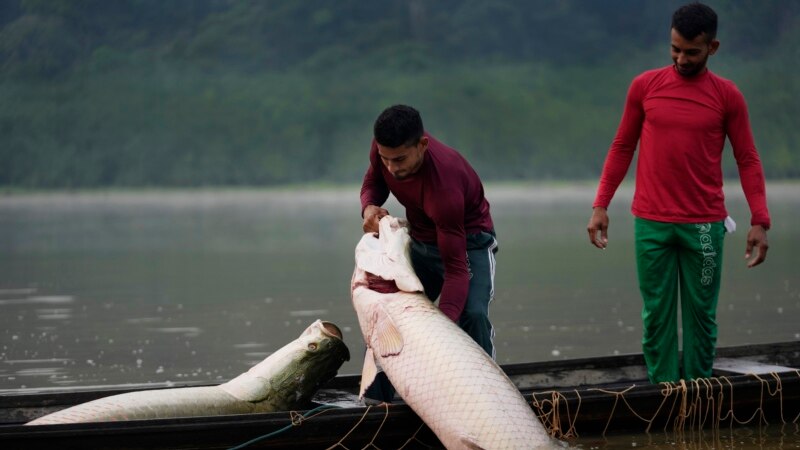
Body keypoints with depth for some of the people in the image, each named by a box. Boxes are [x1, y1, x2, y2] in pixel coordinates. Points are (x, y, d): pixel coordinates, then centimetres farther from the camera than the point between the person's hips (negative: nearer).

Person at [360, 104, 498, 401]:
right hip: (420, 240, 7)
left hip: (469, 242, -7)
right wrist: (369, 207, -22)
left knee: (472, 315, -30)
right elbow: (374, 181, 3)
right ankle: (374, 404, 16)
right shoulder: (384, 148, -22)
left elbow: (456, 267, -39)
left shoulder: (443, 184, -40)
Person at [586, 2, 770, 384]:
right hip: (651, 224, 1)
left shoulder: (727, 95, 1)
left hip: (704, 225, -1)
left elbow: (747, 160, 2)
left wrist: (760, 221, -6)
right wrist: (600, 205, 3)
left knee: (701, 314, 3)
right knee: (656, 316, 2)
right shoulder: (645, 86, 3)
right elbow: (622, 148, 9)